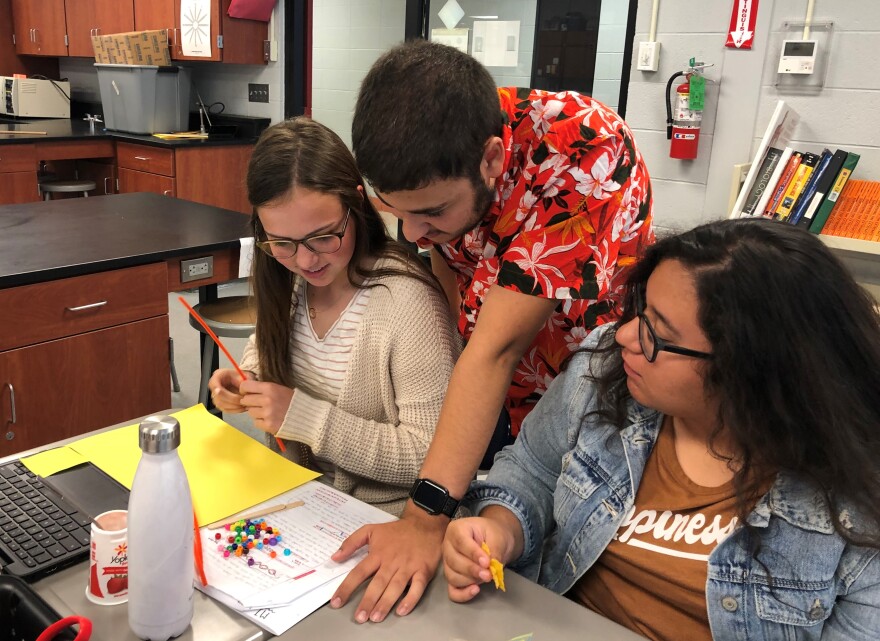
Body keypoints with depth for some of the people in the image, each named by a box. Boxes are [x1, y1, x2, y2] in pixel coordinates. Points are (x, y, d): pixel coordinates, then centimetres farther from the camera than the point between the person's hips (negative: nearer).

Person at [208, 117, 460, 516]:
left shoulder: (406, 300, -22)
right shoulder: (286, 281, -1)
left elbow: (432, 457, -21)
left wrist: (305, 416, -24)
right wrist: (245, 380, -3)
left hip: (379, 520, -6)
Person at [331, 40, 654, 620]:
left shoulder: (586, 156, -34)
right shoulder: (429, 163, -17)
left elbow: (495, 347, -38)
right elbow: (448, 264, -2)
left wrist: (427, 518, -38)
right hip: (494, 402, 5)